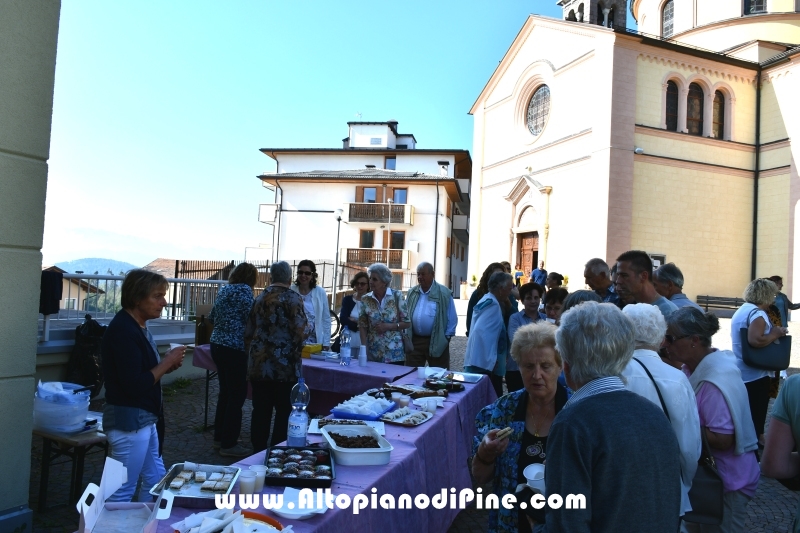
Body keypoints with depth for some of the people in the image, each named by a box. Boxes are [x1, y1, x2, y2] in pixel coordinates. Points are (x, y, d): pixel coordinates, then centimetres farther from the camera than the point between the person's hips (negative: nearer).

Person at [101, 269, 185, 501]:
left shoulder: (137, 326, 9)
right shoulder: (123, 330, -21)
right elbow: (134, 385, -25)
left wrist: (167, 364, 0)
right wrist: (167, 363, -15)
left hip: (144, 419, 10)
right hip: (129, 421, -10)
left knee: (156, 482, 20)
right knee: (123, 492, 5)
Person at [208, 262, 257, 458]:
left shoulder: (224, 290, 14)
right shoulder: (244, 290, -10)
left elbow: (212, 318, 22)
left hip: (217, 345, 9)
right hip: (234, 349, -9)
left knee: (225, 392, 17)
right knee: (237, 395, 0)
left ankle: (220, 438, 26)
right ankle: (228, 444, 6)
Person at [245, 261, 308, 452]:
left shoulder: (260, 298, 12)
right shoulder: (293, 298, -6)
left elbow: (248, 333, 16)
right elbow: (301, 332, -13)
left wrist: (250, 357, 27)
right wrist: (309, 327, 9)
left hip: (258, 365, 5)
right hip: (284, 366, -5)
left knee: (260, 411, 12)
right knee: (284, 413, 6)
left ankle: (258, 452, 20)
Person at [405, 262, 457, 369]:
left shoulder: (444, 293, -5)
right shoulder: (412, 293, 9)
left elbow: (452, 319, -3)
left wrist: (447, 337, -6)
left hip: (436, 342, -4)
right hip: (414, 341, 4)